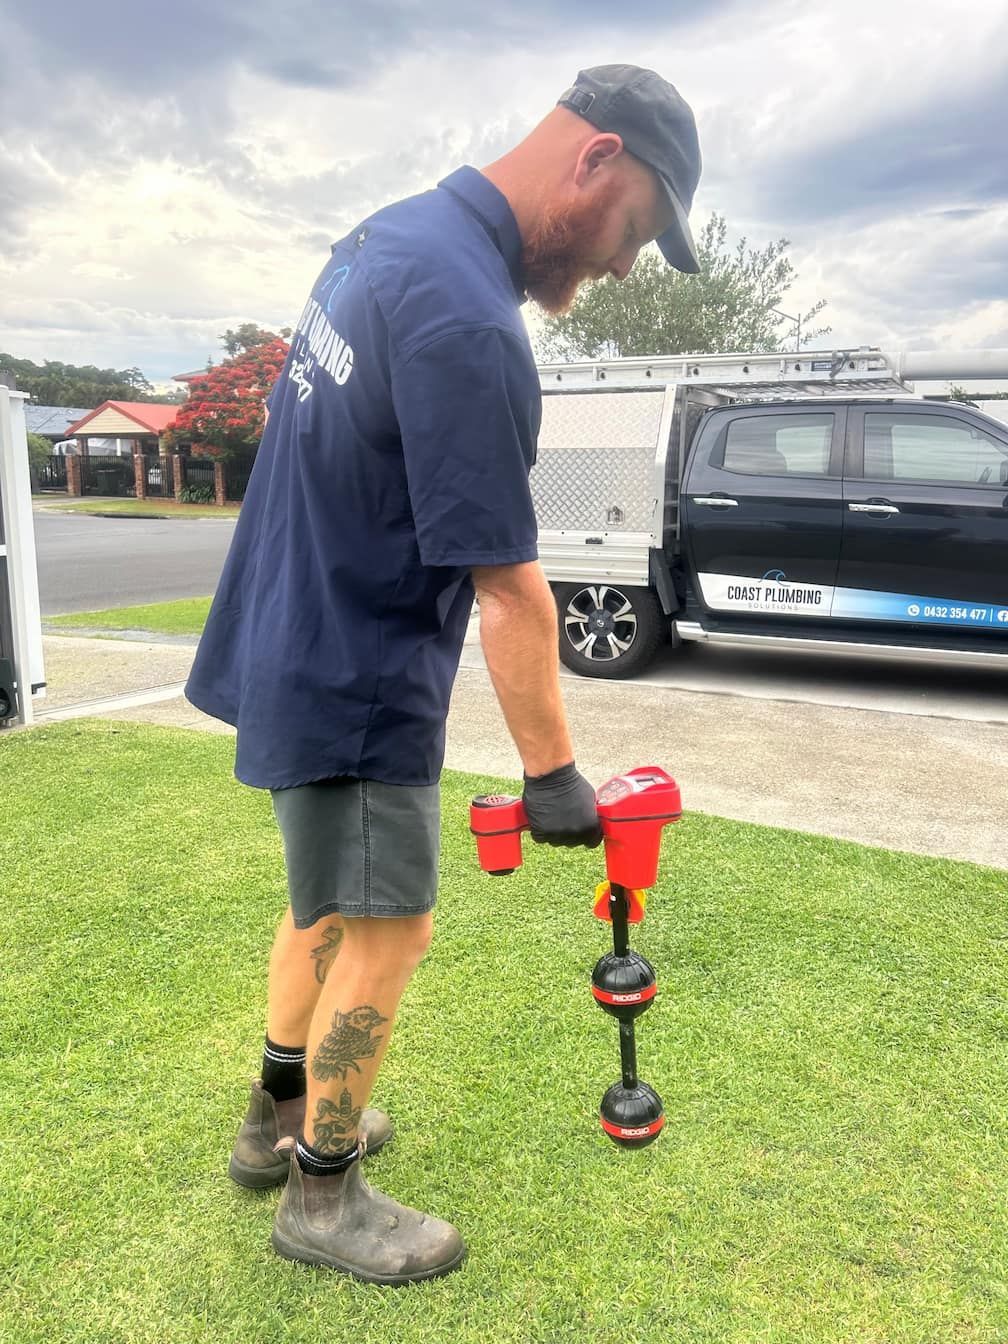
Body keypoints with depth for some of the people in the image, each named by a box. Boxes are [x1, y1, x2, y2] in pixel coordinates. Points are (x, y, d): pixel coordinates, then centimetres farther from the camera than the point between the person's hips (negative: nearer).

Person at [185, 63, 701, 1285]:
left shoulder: (395, 233, 6)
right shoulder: (468, 325, -26)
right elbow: (507, 589, -24)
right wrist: (550, 772, -15)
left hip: (297, 654, 10)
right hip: (354, 688, -10)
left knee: (325, 900, 22)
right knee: (386, 933, 5)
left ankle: (277, 1121, 40)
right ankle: (321, 1198, 25)